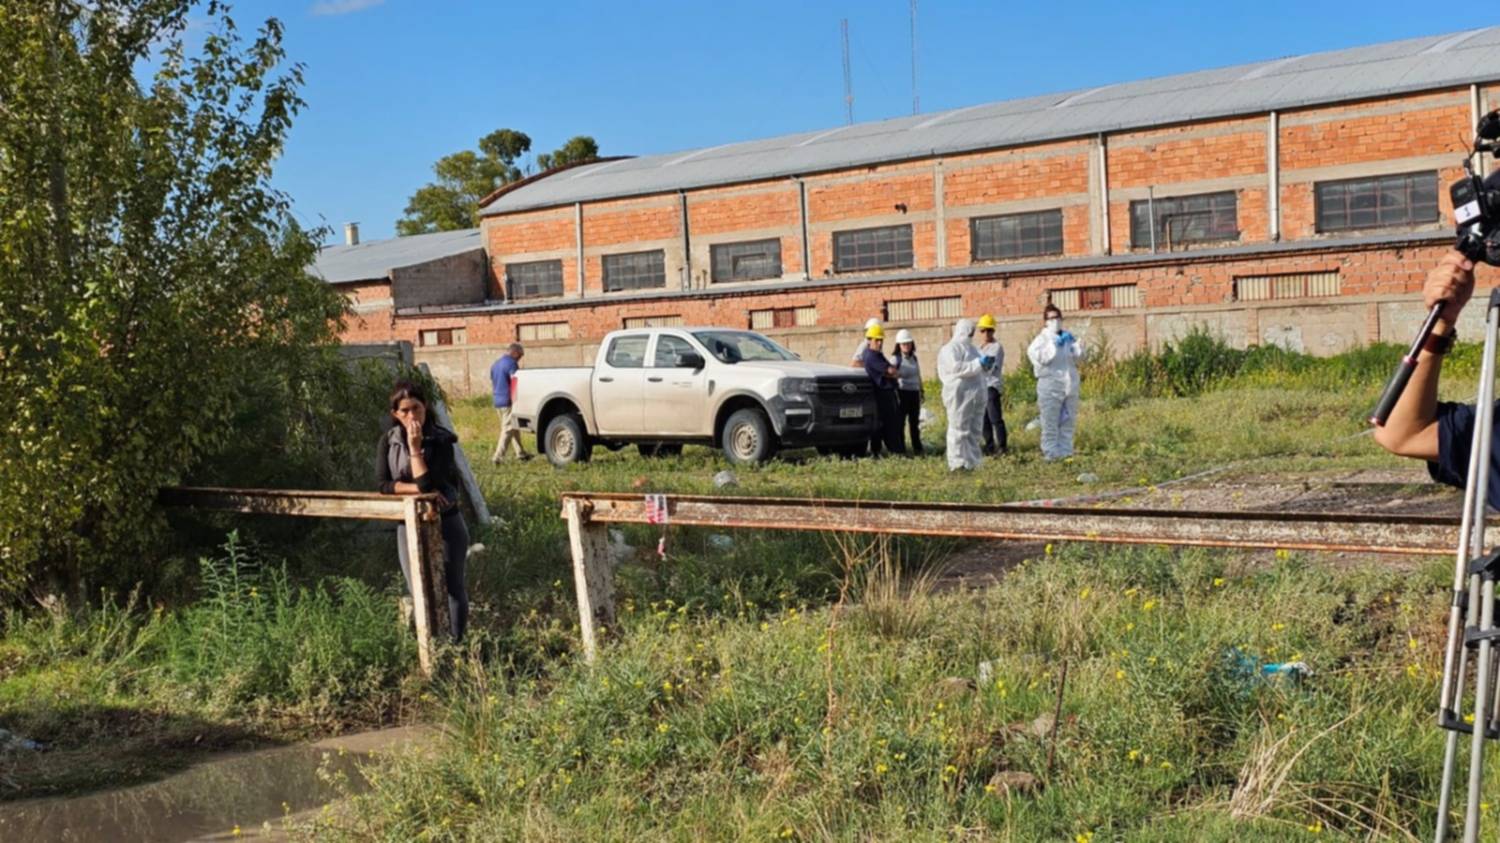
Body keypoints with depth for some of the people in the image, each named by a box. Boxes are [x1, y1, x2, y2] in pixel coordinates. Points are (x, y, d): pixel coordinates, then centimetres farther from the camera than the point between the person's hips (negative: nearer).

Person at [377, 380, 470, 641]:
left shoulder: (441, 441, -13)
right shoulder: (388, 441, -2)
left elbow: (426, 483, -23)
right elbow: (382, 484, -9)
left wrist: (415, 447, -22)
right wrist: (417, 488, -19)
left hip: (445, 522, -3)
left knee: (453, 585, 8)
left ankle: (458, 643, 18)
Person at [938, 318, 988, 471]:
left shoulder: (971, 348, 23)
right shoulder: (951, 349, -5)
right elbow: (956, 368, -20)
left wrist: (986, 365, 10)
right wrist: (978, 364, -17)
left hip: (976, 394, 9)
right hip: (959, 394, -9)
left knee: (974, 431, 9)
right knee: (959, 430, -7)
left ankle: (971, 462, 13)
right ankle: (957, 464, -6)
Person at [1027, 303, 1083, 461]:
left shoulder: (1068, 337, 17)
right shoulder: (1042, 339, 0)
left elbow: (1078, 357, 10)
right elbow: (1040, 357, -16)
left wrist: (1073, 343, -4)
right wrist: (1054, 344, -16)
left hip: (1070, 384, 6)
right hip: (1050, 385, -6)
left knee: (1068, 421, 9)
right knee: (1050, 423, -5)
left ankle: (1066, 452, 17)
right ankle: (1051, 453, -1)